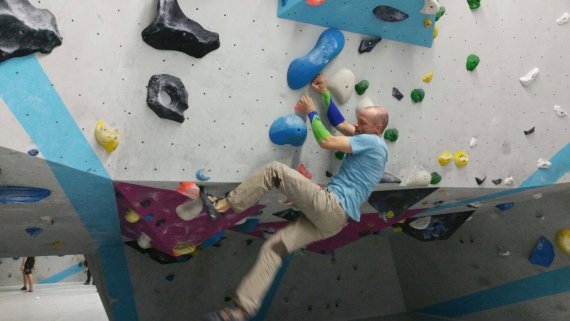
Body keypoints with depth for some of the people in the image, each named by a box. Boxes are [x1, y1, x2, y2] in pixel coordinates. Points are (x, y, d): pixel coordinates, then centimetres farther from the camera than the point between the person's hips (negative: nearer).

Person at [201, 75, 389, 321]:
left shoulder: (372, 142, -8)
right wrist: (325, 93, 25)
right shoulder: (371, 143, 21)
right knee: (273, 247, 3)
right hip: (334, 218, 10)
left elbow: (326, 141, -13)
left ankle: (222, 206, -6)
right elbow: (339, 123, 28)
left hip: (330, 207, -10)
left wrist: (311, 112, 1)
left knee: (275, 171, -12)